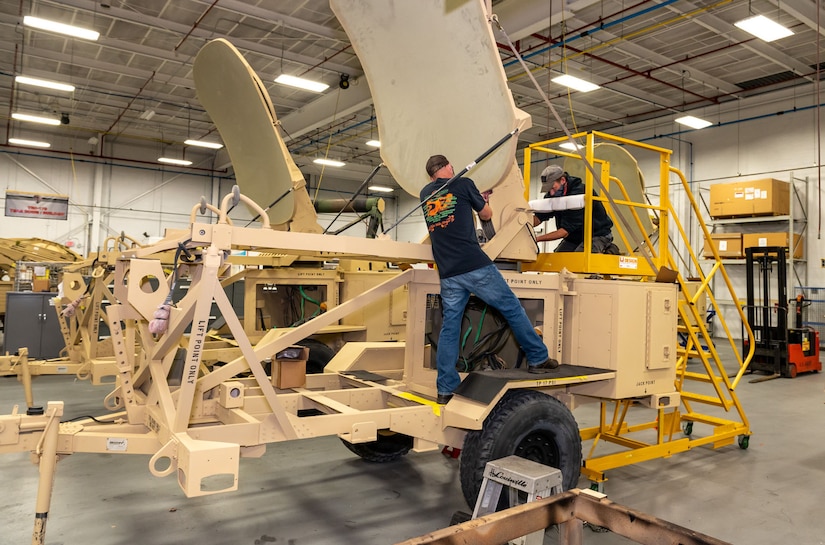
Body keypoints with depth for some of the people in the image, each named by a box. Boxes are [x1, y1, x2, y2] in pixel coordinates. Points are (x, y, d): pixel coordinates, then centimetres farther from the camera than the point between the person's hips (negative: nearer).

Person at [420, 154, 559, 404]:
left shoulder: (425, 194, 16)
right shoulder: (463, 184, 4)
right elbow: (487, 214, 16)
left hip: (448, 273, 4)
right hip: (475, 265, -4)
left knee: (449, 327, 7)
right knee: (512, 308, 9)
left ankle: (446, 389, 7)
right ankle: (538, 359, 18)